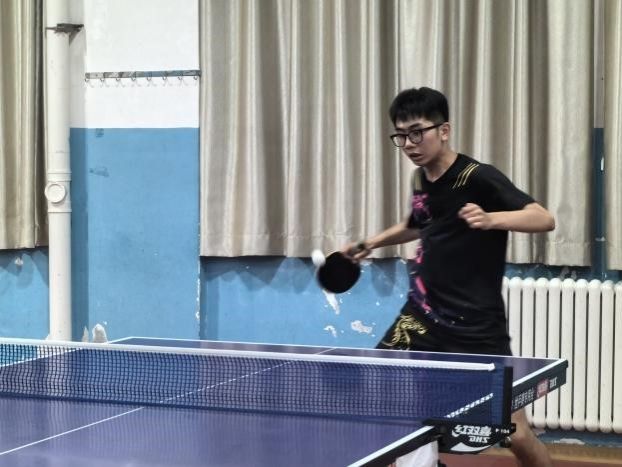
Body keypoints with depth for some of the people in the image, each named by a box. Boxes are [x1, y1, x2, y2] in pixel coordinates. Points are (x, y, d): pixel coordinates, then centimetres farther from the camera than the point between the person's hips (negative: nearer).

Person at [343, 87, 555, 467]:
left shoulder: (479, 178, -16)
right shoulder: (420, 180, 6)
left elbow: (544, 219, -27)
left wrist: (490, 219, -42)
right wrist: (370, 244, 21)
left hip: (477, 328, -6)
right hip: (422, 317, 6)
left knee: (517, 435, -6)